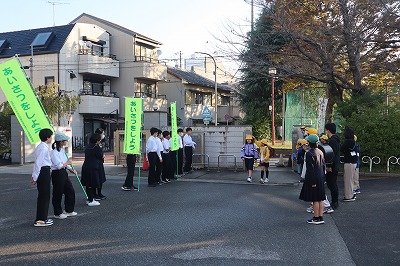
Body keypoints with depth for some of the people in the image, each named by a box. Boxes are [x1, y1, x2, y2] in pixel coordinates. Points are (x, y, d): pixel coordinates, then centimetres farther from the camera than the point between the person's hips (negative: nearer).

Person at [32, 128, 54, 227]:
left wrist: (34, 176, 21)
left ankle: (42, 218, 24)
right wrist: (35, 176, -16)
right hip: (44, 171, -10)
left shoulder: (40, 147, 18)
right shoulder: (43, 148, -14)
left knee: (43, 195, 15)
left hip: (41, 172, 10)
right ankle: (40, 220, 0)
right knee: (44, 196, -5)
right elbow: (38, 162, -18)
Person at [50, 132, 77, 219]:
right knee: (58, 194, 3)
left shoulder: (62, 150, 10)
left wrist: (71, 169, 0)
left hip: (64, 173, 9)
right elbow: (59, 165, -22)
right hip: (57, 174, -9)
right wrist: (67, 163, -7)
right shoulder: (54, 152, -18)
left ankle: (68, 210, 26)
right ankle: (57, 213, 16)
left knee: (70, 191, 13)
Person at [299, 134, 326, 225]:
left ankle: (316, 218, 6)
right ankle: (321, 217, 16)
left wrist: (312, 182, -17)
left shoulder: (309, 153, -17)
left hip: (313, 179, -8)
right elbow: (323, 165, 12)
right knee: (320, 199, 11)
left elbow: (310, 168, -18)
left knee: (315, 199, -1)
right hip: (321, 179, 8)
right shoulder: (320, 152, 7)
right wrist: (323, 178, 19)